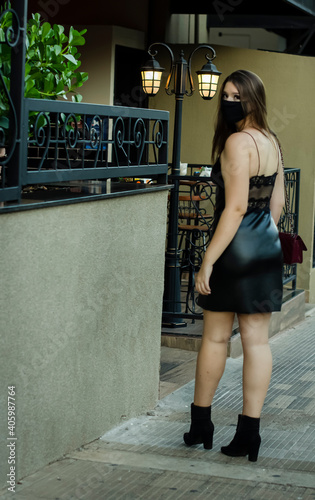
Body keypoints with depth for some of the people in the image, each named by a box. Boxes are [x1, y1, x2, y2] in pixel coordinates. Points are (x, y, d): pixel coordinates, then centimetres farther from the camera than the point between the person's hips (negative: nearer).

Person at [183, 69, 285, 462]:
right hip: (269, 249, 7)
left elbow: (235, 207, -21)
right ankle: (249, 435, 7)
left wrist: (208, 260, -20)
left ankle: (200, 423, 22)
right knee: (257, 341, 5)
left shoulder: (237, 142, -16)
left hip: (237, 250, -7)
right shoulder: (271, 141, 10)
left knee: (215, 337, 8)